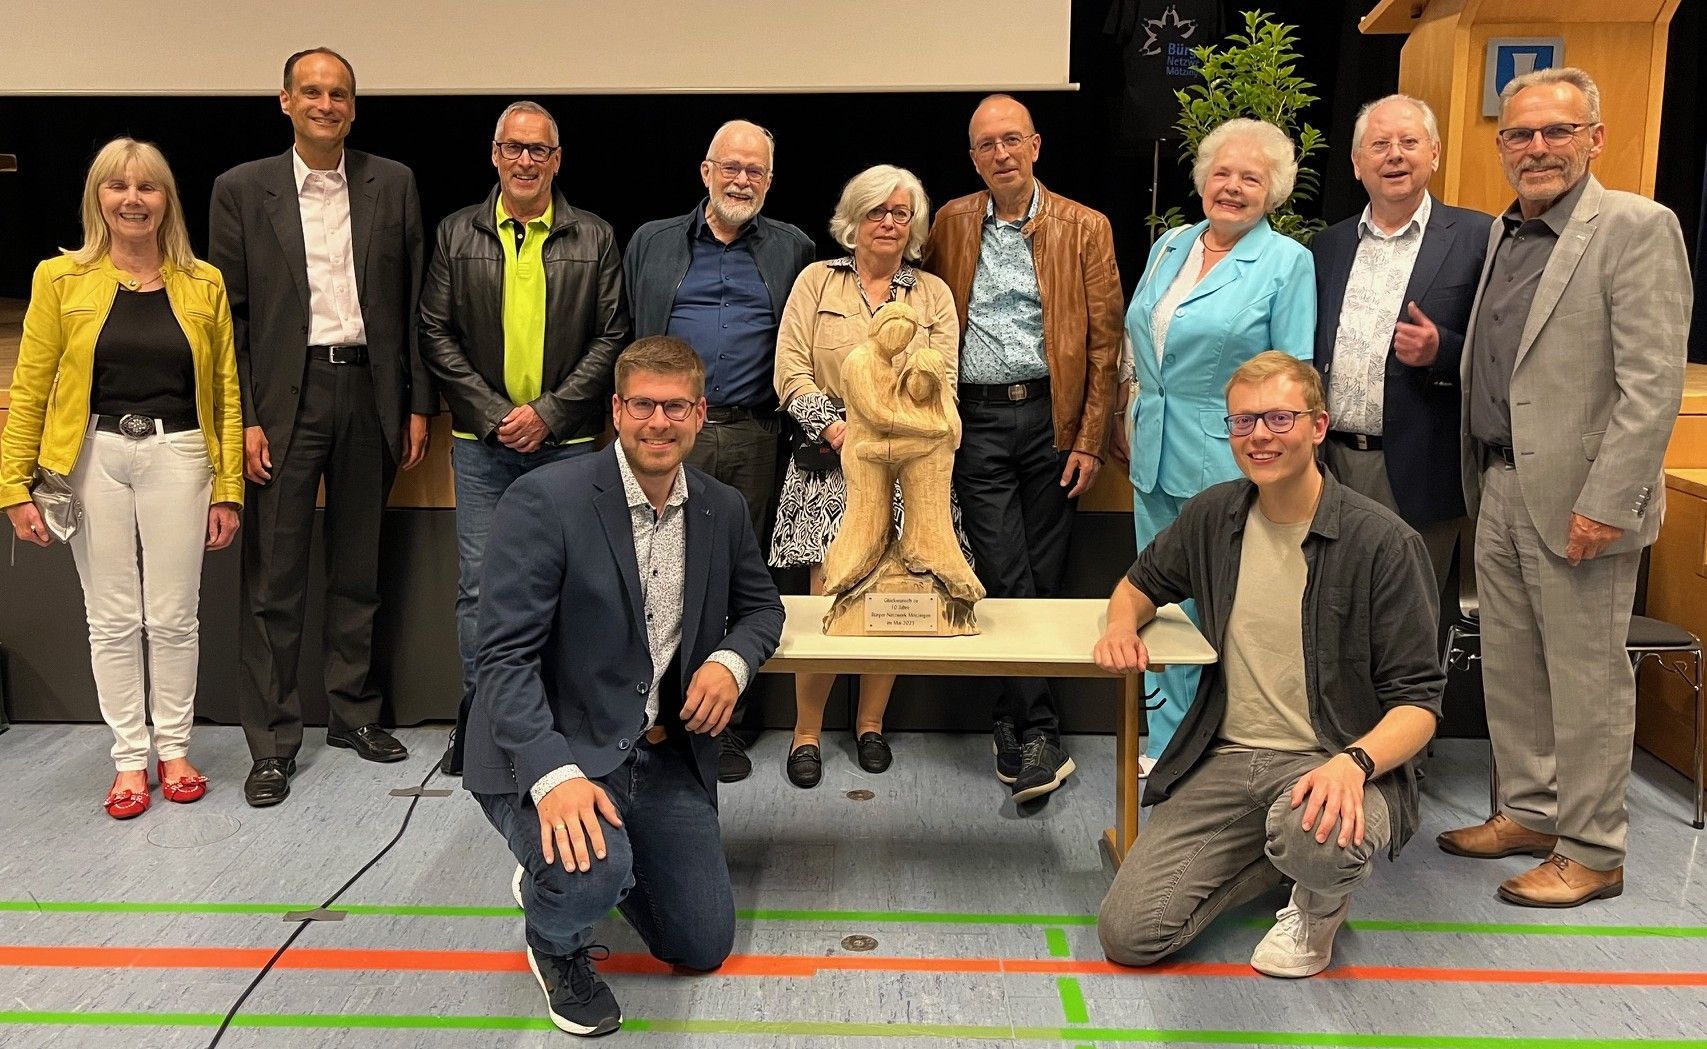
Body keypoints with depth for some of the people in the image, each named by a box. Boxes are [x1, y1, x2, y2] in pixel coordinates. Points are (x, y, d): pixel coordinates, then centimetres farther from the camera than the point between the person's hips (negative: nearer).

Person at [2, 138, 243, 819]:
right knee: (112, 619, 7)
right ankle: (130, 757, 20)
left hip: (177, 455, 0)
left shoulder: (203, 284, 3)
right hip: (93, 456, 0)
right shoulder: (61, 278, 1)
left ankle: (173, 748, 24)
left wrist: (228, 490, 0)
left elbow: (226, 392, 3)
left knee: (173, 616, 7)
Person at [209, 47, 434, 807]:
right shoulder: (241, 190, 2)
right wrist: (243, 420, -7)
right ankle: (272, 742, 11)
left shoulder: (393, 185, 6)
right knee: (274, 580, 1)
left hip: (369, 391, 2)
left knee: (358, 569, 13)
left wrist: (418, 404, 2)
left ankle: (354, 713, 27)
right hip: (283, 398, -2)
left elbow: (414, 303, 6)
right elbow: (228, 312, 0)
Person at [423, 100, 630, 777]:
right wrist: (496, 415, -7)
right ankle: (481, 716, 15)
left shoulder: (595, 238, 5)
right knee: (480, 586, 3)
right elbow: (436, 335, 3)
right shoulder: (457, 235, 7)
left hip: (567, 442, 0)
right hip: (482, 442, 1)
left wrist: (548, 413, -8)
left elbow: (612, 337, 1)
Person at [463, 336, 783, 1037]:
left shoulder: (723, 509, 2)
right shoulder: (544, 500, -17)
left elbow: (760, 606, 16)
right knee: (590, 870, -34)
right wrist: (554, 775, -33)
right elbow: (504, 657, -20)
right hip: (550, 752, -5)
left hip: (663, 756, 6)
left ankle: (594, 870, 36)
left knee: (703, 946, 7)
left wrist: (732, 662, -8)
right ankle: (557, 940, 4)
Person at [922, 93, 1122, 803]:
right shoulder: (951, 224, 9)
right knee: (1007, 578, -6)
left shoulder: (1084, 229, 4)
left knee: (1042, 575, 5)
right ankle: (1037, 735, 1)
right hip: (977, 419, 0)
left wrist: (1090, 440, -4)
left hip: (1053, 416, 0)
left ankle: (1012, 723, 19)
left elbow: (1104, 342, 1)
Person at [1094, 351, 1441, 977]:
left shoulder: (1381, 542, -9)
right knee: (1127, 936, -10)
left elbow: (1418, 700, -9)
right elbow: (1143, 583, 25)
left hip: (1332, 762, -4)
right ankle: (1280, 854, 16)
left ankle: (1321, 901, 0)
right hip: (1227, 758, 4)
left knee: (1318, 838, -41)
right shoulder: (1212, 516, 5)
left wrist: (1354, 762, -30)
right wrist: (1122, 624, 0)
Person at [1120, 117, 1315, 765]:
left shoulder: (1287, 262, -4)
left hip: (1227, 467, -6)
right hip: (1155, 460, 6)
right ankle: (1167, 745, 26)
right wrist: (1132, 422, 16)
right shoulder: (1169, 247, 12)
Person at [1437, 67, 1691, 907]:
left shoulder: (1636, 228, -10)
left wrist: (1606, 503, -20)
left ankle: (1591, 852, 16)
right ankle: (1528, 812, 31)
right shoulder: (1502, 234, 13)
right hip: (1500, 487, 7)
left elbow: (1652, 384, -16)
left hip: (1576, 498, -7)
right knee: (1508, 668, 15)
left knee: (1585, 679, 2)